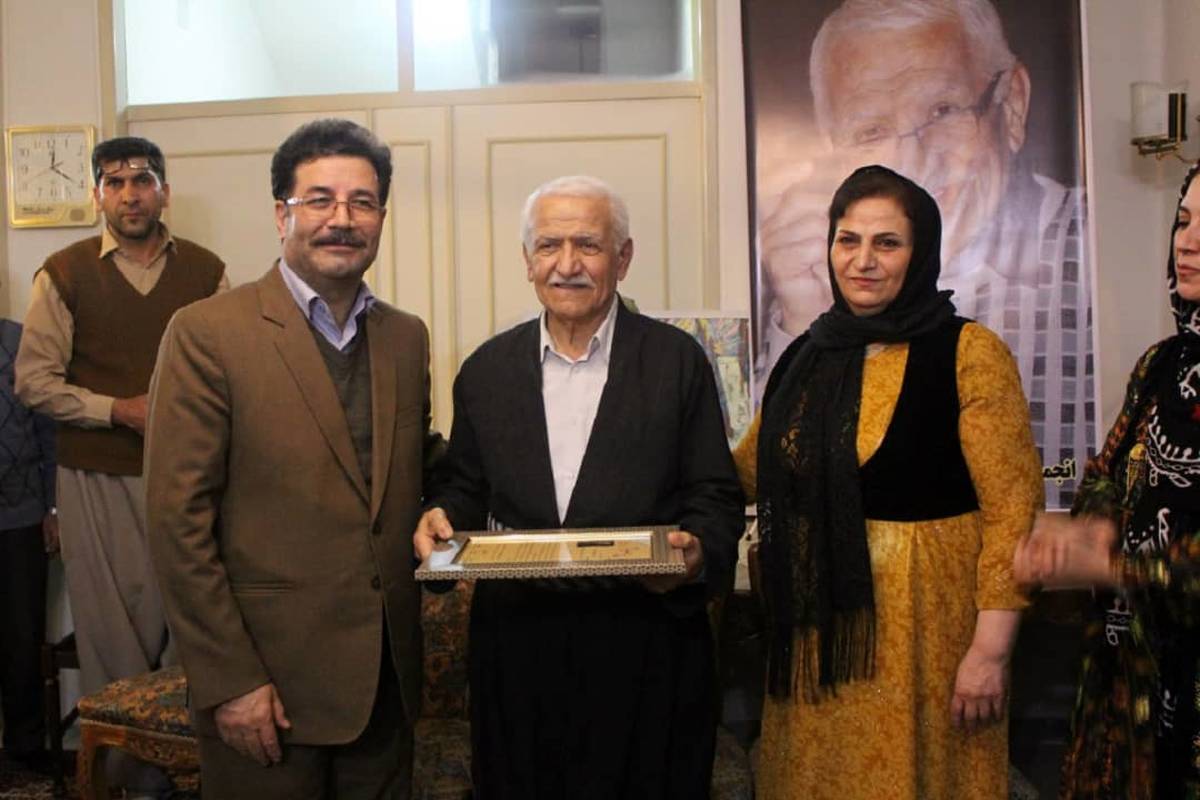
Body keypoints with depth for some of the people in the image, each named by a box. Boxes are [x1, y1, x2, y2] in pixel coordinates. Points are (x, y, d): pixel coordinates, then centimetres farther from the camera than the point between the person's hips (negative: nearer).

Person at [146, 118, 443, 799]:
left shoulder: (407, 336, 7)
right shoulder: (208, 333, -10)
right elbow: (178, 519, -13)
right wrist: (228, 682, -13)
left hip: (387, 674, 5)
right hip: (268, 678, -5)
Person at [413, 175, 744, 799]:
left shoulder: (677, 361, -2)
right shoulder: (485, 369, 6)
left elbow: (716, 498, -1)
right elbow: (464, 484, 14)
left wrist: (695, 551, -21)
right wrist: (441, 516, -7)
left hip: (646, 646, -2)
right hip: (514, 643, 2)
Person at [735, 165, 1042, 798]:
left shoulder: (968, 353, -9)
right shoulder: (807, 357, 6)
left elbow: (1014, 509, -13)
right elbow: (744, 470, 16)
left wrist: (991, 650, -17)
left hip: (924, 620, -5)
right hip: (818, 627, 5)